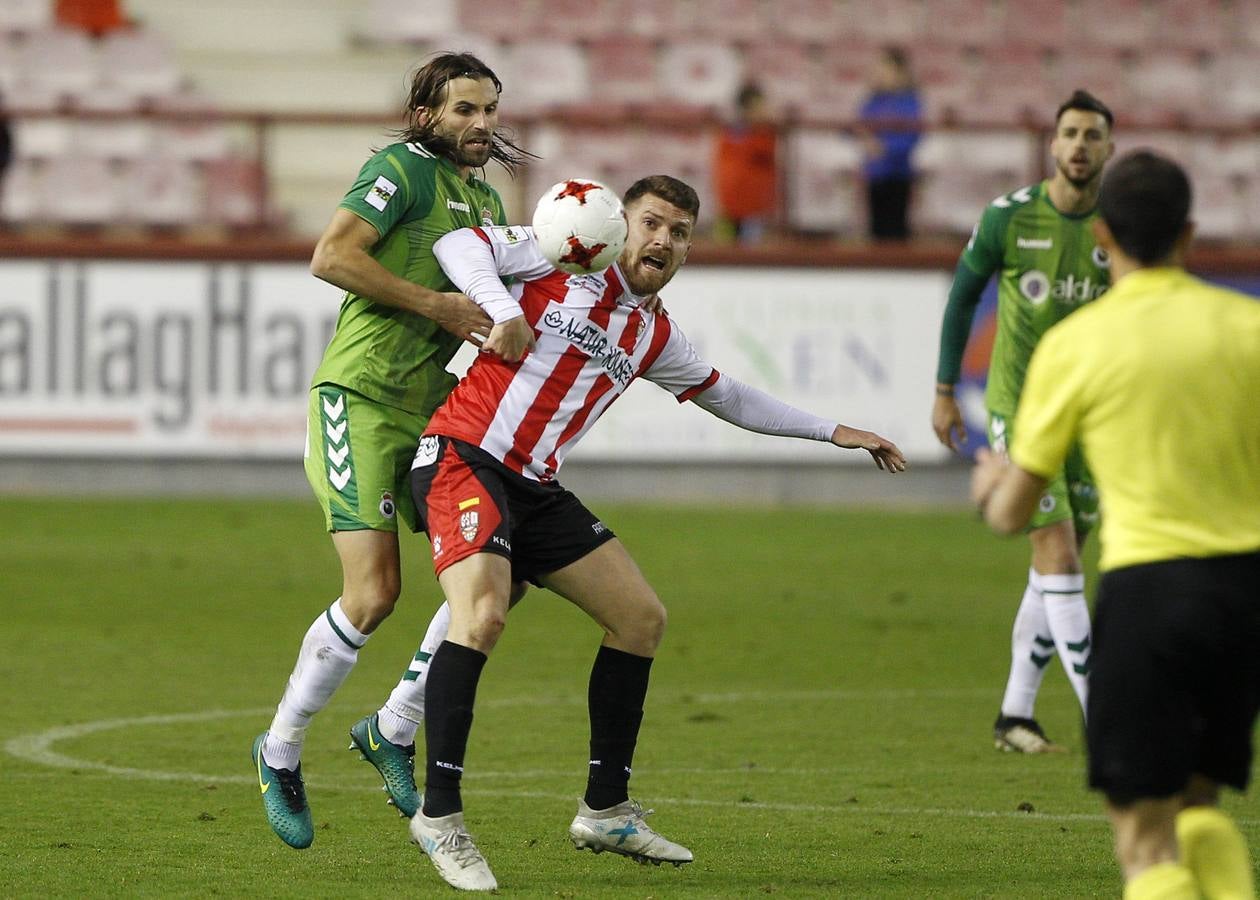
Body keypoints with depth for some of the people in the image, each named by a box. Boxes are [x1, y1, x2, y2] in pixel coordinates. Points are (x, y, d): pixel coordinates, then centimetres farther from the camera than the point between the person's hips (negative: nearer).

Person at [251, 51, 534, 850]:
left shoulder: (489, 202, 19)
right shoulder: (403, 168, -7)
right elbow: (332, 257, -19)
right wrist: (435, 304, -17)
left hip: (433, 409, 8)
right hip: (360, 397, -8)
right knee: (373, 594, -15)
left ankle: (394, 731, 14)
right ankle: (281, 749, 5)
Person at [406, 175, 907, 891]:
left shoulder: (654, 337, 17)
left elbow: (730, 398, 32)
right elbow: (459, 244, -7)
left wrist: (833, 432, 32)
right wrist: (503, 309, -23)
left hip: (536, 487, 8)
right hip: (464, 458, -8)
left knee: (642, 617, 7)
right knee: (483, 614, -28)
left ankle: (606, 810, 16)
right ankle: (440, 815, -21)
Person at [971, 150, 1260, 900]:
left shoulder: (1072, 345, -2)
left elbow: (1012, 514, 5)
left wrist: (992, 482, 28)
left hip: (1148, 584, -4)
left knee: (1147, 838, 1)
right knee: (1198, 807, 21)